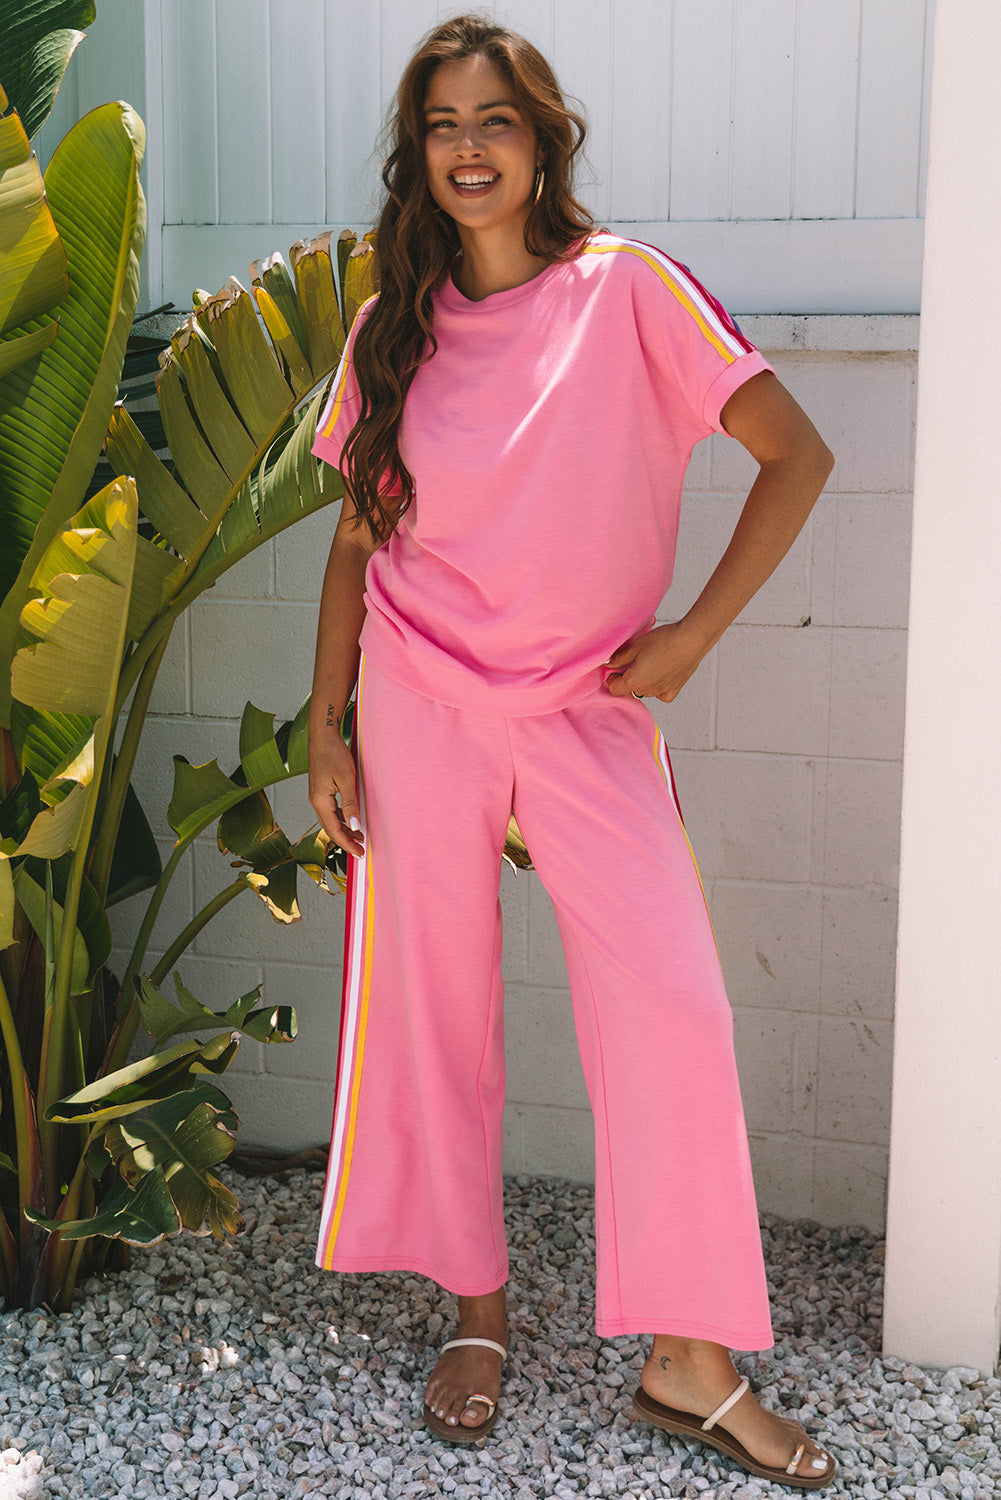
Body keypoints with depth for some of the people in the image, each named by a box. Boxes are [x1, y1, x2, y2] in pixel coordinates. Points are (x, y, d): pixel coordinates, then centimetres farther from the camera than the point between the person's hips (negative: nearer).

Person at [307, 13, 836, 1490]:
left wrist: (693, 632, -7)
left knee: (674, 1011, -8)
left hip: (589, 711, -2)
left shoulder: (627, 289, -4)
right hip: (422, 712, 2)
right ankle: (478, 1306, 26)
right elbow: (357, 538, 10)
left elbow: (796, 454, -4)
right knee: (432, 1007, 6)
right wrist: (328, 732, 6)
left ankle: (688, 1359, 6)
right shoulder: (391, 327, 5)